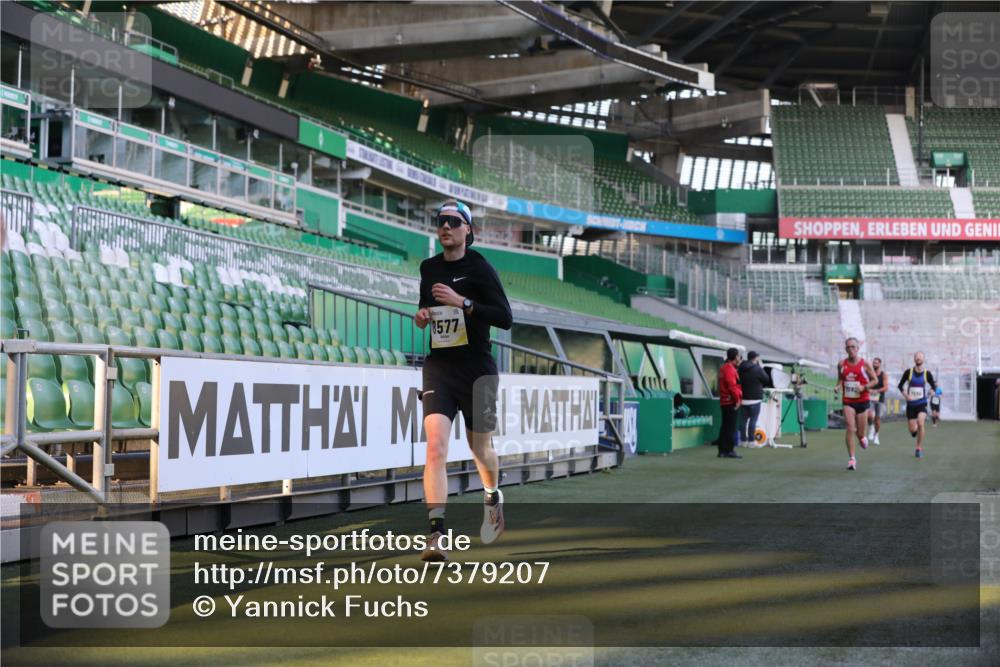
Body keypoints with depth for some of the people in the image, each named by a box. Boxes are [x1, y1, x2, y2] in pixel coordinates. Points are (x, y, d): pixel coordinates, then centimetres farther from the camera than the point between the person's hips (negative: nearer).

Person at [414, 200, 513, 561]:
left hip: (477, 368, -3)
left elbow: (505, 318, -15)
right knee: (435, 446, -16)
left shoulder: (479, 267, -7)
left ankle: (493, 497, 47)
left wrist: (463, 302, -23)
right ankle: (436, 535, -22)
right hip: (438, 366, 3)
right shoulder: (428, 268, 9)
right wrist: (422, 314, 5)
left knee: (480, 449, 13)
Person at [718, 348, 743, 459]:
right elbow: (732, 386, -22)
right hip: (731, 402, -10)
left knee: (725, 427, 12)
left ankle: (722, 450, 15)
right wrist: (737, 398, -16)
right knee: (732, 427, -7)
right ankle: (730, 451, -7)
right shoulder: (730, 369, -14)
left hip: (725, 402, 10)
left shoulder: (724, 368, 18)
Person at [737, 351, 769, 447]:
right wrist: (762, 368, 9)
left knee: (743, 420, 8)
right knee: (753, 420, -2)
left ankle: (743, 440, 10)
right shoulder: (758, 369, -11)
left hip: (743, 398, 5)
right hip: (755, 398, -5)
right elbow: (766, 380, -1)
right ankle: (751, 441, -3)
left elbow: (738, 382, 9)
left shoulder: (740, 369, 6)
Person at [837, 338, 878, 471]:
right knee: (850, 427, -16)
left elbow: (875, 380, 1)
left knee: (860, 432, 6)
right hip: (848, 401, 1)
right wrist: (839, 386, -3)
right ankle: (851, 459, -12)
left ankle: (861, 437, 46)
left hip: (862, 401, -1)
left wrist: (864, 387, -16)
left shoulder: (865, 364, -4)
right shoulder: (842, 364, 2)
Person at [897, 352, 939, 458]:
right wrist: (906, 395, -11)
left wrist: (932, 391, -15)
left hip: (922, 404, -1)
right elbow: (900, 385, 6)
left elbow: (933, 387, 8)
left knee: (920, 423, -25)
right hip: (910, 404, 1)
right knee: (912, 430, 0)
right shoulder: (908, 372, -3)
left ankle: (919, 449, -11)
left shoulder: (927, 373, -2)